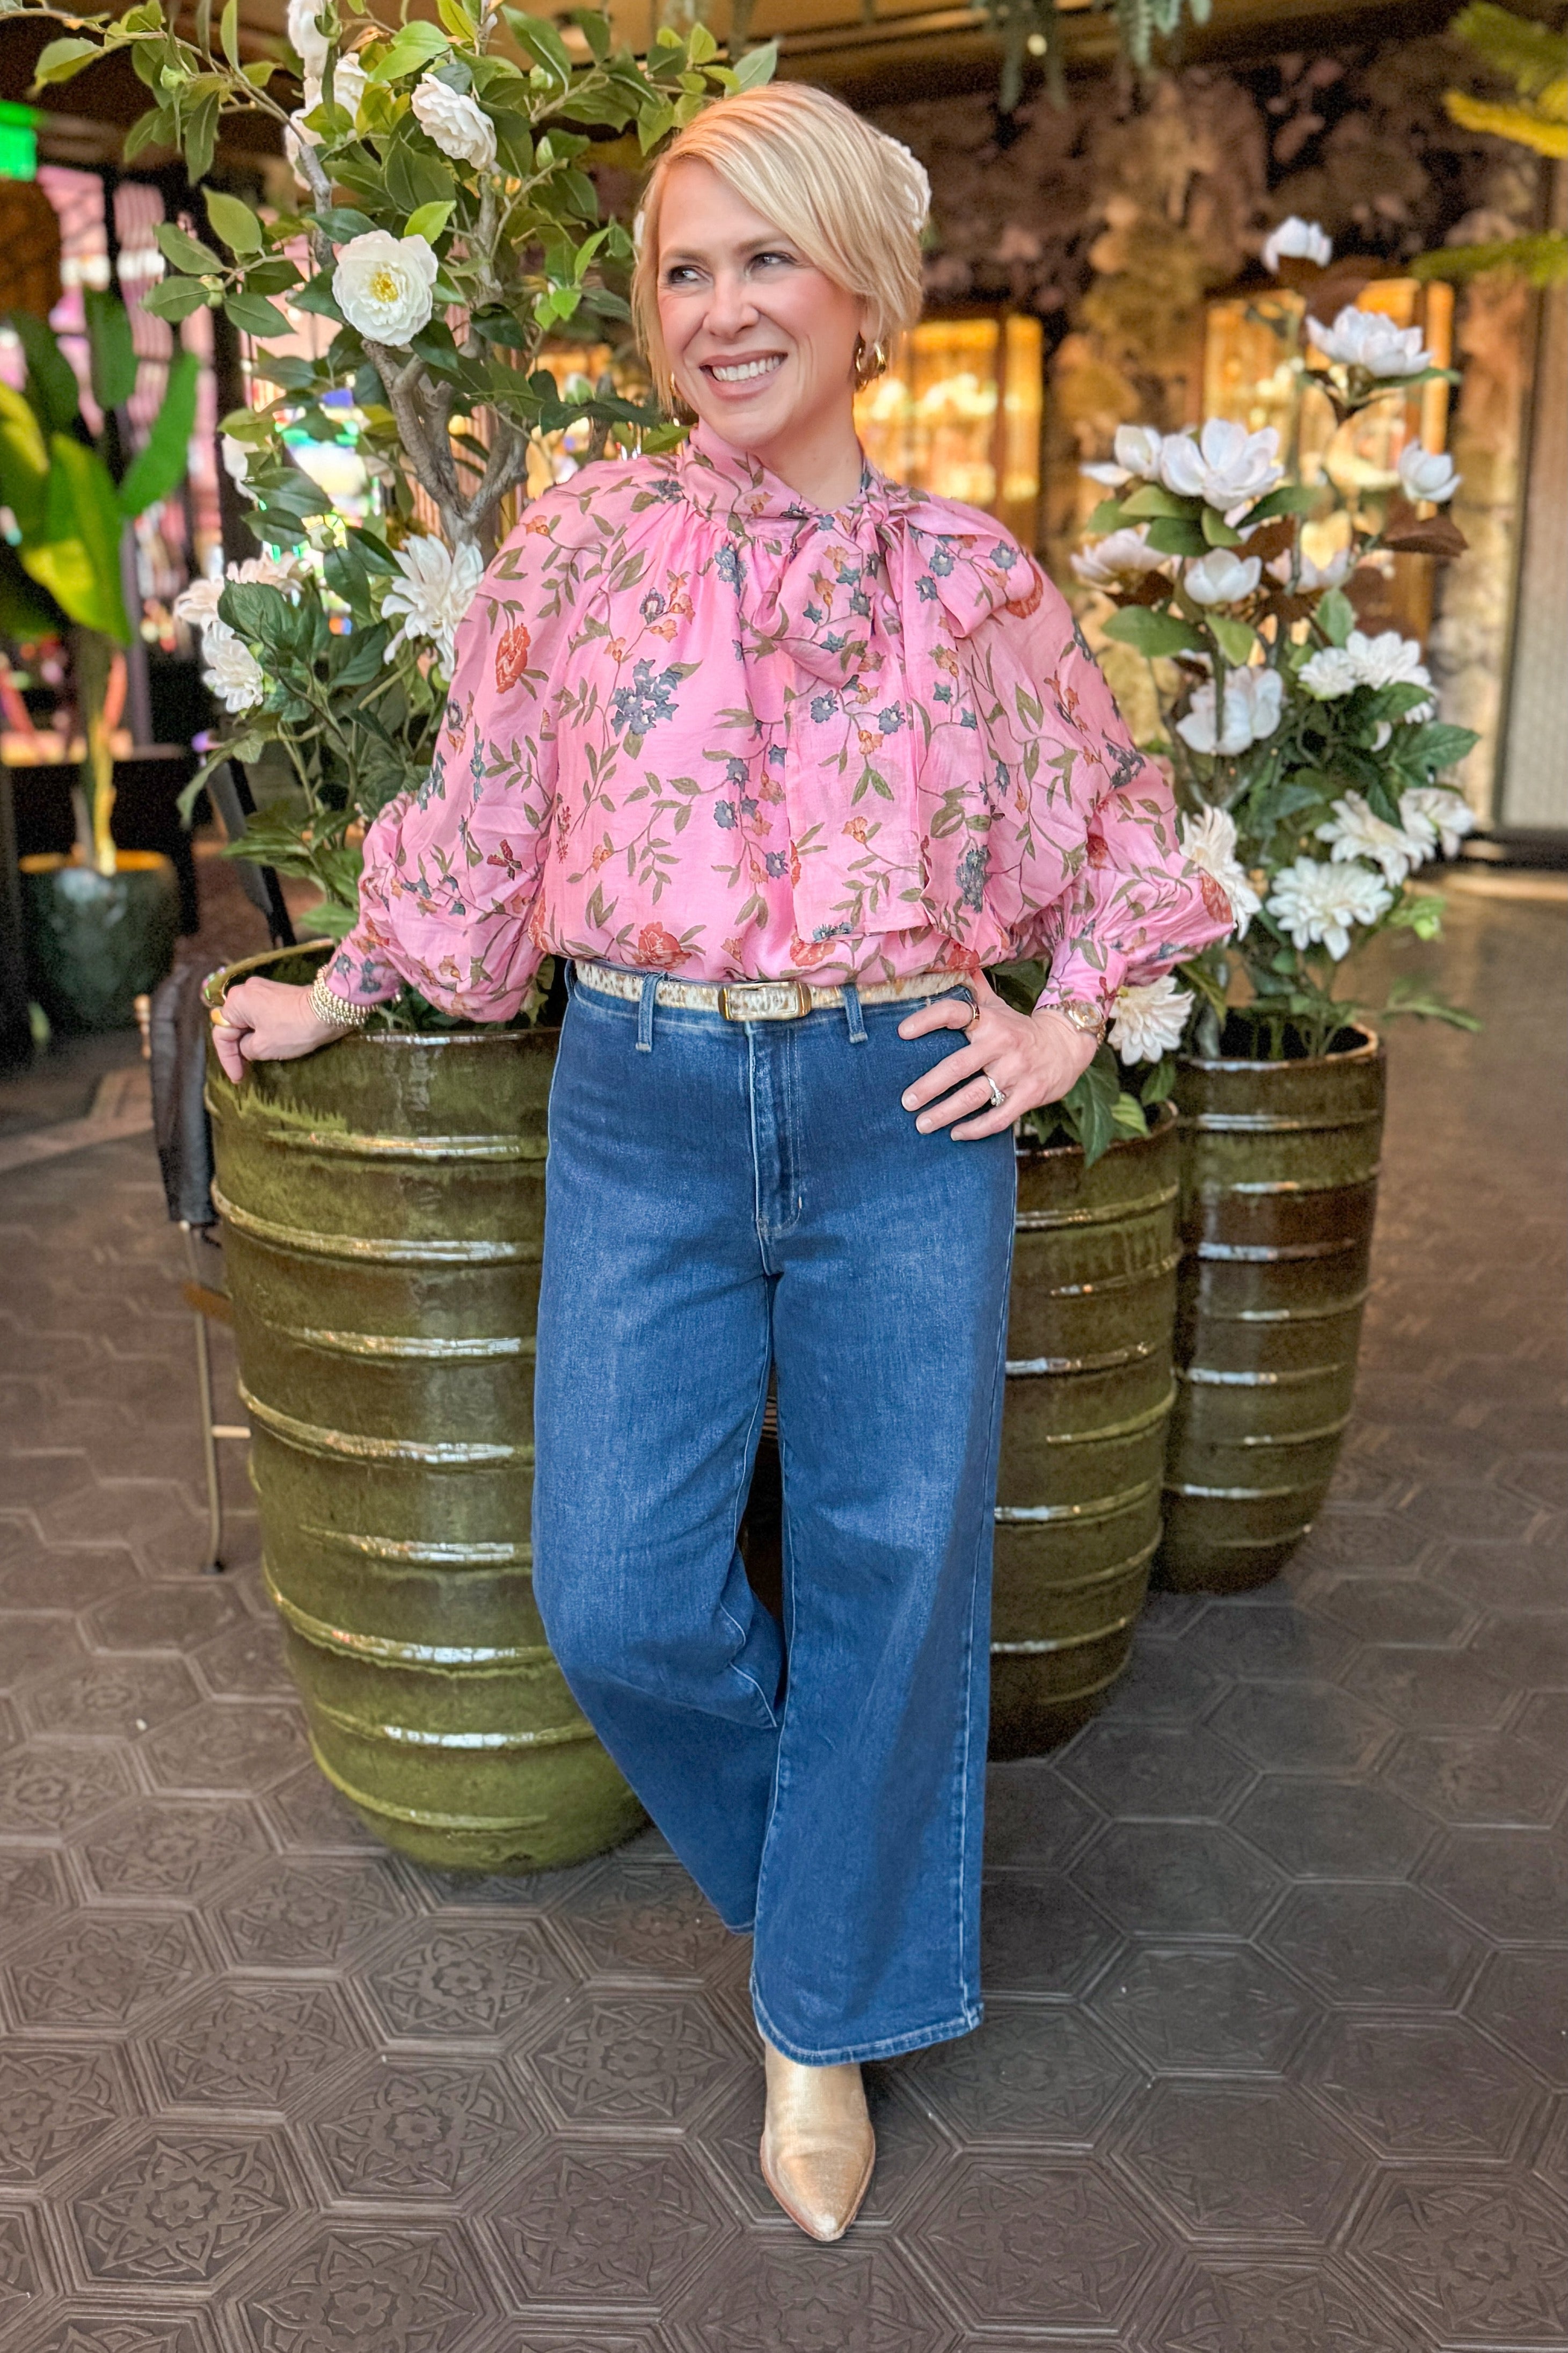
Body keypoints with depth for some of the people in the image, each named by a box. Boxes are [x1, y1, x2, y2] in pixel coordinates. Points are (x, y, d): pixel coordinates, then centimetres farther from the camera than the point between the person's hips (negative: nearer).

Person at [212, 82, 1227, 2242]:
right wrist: (336, 997, 17)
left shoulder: (973, 575, 4)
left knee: (894, 1569, 6)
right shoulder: (579, 546, 4)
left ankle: (831, 2012, 30)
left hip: (905, 1112, 0)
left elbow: (1117, 822, 16)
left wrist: (1067, 1026, 5)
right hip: (642, 1112, 1)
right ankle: (828, 1861, 33)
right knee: (619, 1593, -1)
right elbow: (482, 834, 13)